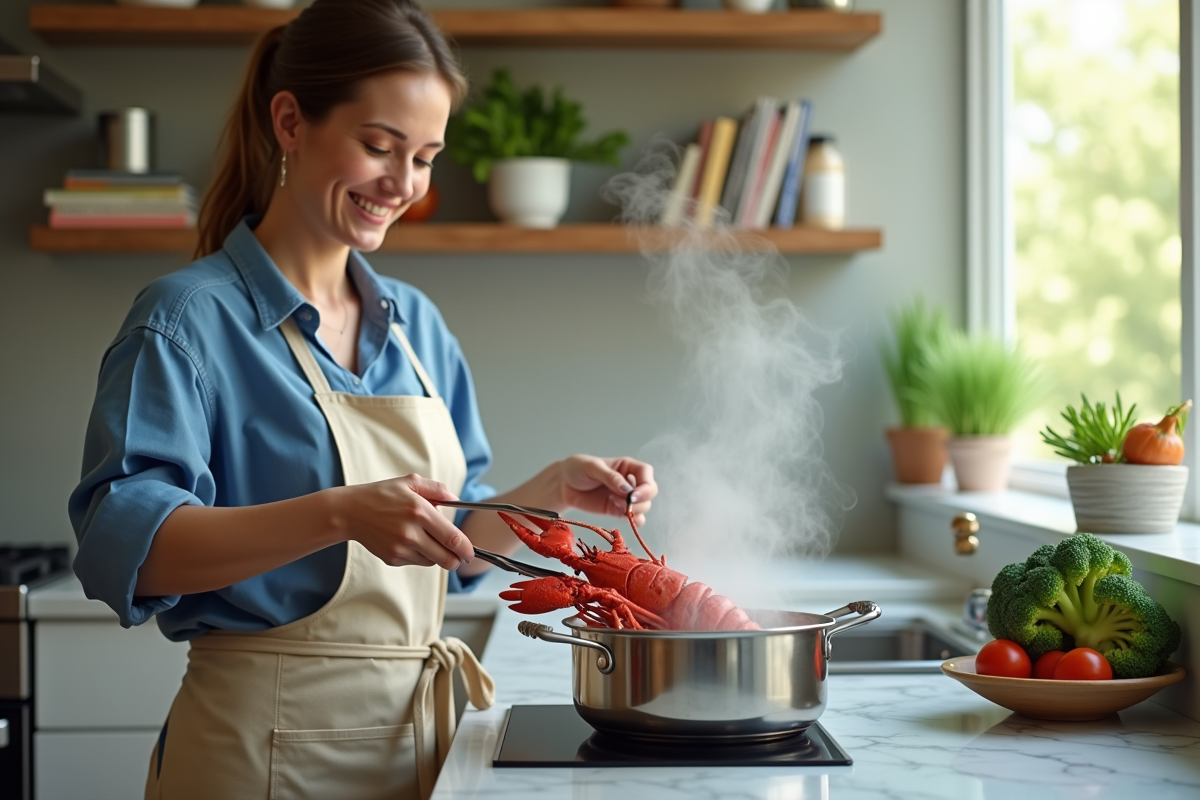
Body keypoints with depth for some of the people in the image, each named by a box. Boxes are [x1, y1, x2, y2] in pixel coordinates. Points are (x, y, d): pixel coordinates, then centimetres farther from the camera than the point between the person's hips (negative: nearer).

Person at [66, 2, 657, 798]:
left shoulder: (416, 324, 9)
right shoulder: (189, 320, -10)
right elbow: (124, 543, -22)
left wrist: (556, 488, -1)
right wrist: (341, 515, -32)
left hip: (417, 733, 6)